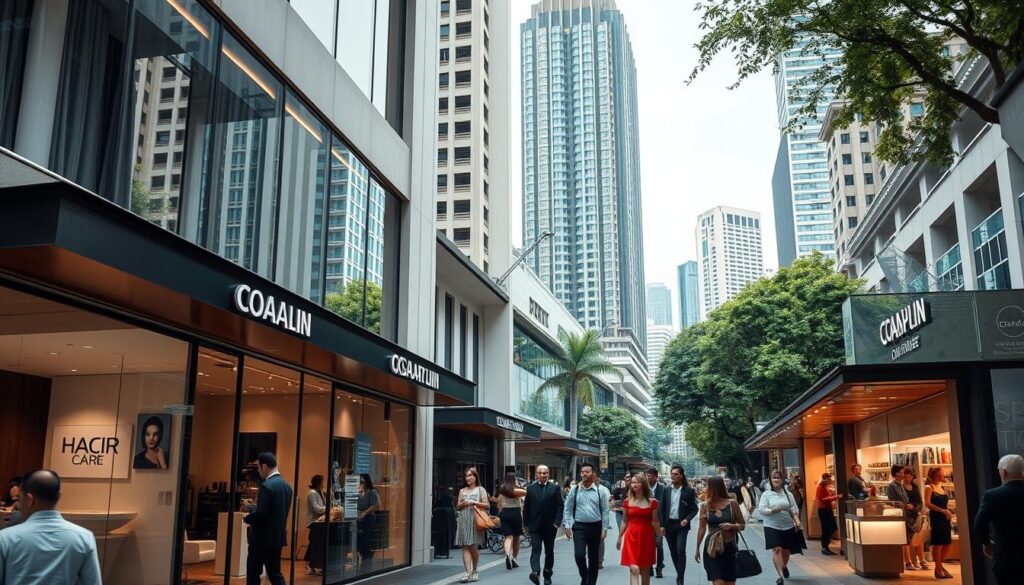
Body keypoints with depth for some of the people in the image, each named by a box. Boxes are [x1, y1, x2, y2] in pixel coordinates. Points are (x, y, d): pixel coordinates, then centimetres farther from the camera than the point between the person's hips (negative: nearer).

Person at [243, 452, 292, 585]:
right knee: (275, 572, 12)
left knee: (253, 571, 6)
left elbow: (261, 513, -23)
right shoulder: (286, 485, 8)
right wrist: (251, 508, 18)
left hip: (263, 537, -8)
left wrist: (247, 518, -2)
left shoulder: (266, 485, -18)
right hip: (278, 536, 8)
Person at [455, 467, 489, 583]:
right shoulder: (462, 491, 16)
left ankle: (475, 571, 16)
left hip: (475, 520, -3)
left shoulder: (480, 489, 7)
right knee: (465, 547, -6)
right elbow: (457, 507, 16)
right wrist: (463, 504, -4)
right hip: (464, 521, 3)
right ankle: (468, 572, -8)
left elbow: (487, 505, 1)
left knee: (473, 546, -1)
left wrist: (474, 502, -10)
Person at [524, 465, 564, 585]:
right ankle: (535, 572, -26)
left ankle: (547, 575, 21)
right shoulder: (530, 488, 4)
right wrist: (526, 524, 3)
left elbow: (560, 506, -3)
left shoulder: (555, 488, 0)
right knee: (536, 549, -13)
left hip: (550, 526, 0)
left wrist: (557, 522, -12)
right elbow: (526, 507, 6)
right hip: (535, 525, 0)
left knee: (549, 551, 10)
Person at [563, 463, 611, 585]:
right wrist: (567, 526, -2)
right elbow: (568, 509, 4)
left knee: (593, 558, 9)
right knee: (579, 555, -14)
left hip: (595, 527, 0)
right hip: (579, 527, 0)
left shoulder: (601, 490, -3)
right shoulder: (574, 490, -1)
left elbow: (605, 510, 0)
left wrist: (605, 528, -4)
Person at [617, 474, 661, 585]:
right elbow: (624, 521, 10)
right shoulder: (627, 502, 3)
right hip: (631, 536, 0)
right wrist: (619, 537, 12)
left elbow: (655, 522, 4)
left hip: (647, 537, 1)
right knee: (634, 569, -12)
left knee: (645, 570, 11)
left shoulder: (652, 502, 0)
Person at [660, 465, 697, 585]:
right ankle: (679, 573, 26)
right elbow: (661, 508, 7)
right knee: (673, 552, 10)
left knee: (681, 551, -14)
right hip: (668, 524, 4)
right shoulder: (667, 490, 5)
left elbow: (694, 509, 0)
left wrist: (687, 519, -16)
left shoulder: (689, 491, -4)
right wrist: (662, 525, 1)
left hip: (681, 525, -4)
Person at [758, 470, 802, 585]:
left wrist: (797, 520, -10)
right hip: (772, 526, -3)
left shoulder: (787, 493, 5)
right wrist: (772, 511, -26)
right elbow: (761, 509, -10)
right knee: (777, 549, -15)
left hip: (788, 526, 3)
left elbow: (794, 508, 4)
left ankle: (784, 566, 46)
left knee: (786, 549, 15)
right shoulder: (766, 494, -3)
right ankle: (781, 575, -15)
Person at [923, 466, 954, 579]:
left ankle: (940, 566, 23)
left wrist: (949, 512, 2)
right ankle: (938, 569, 4)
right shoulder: (929, 487, -5)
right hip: (936, 518, -7)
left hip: (945, 518, 7)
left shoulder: (942, 488, 16)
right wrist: (942, 510, -23)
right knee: (938, 544, -4)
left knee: (947, 543, 8)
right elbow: (927, 504, -16)